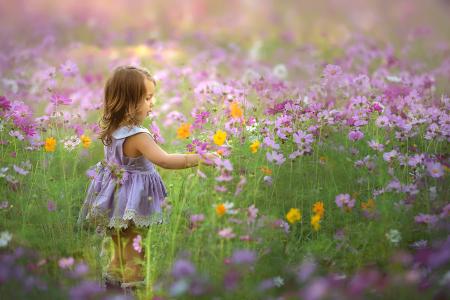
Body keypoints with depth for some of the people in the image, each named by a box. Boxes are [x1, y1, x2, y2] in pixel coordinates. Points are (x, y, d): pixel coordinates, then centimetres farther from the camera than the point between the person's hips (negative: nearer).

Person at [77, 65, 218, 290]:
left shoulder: (112, 129, 0)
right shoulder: (138, 136, -27)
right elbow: (164, 160, -37)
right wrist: (198, 159, -38)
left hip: (115, 201, 9)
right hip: (132, 203, -9)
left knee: (121, 251, 24)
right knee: (135, 254, 4)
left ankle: (113, 279, 36)